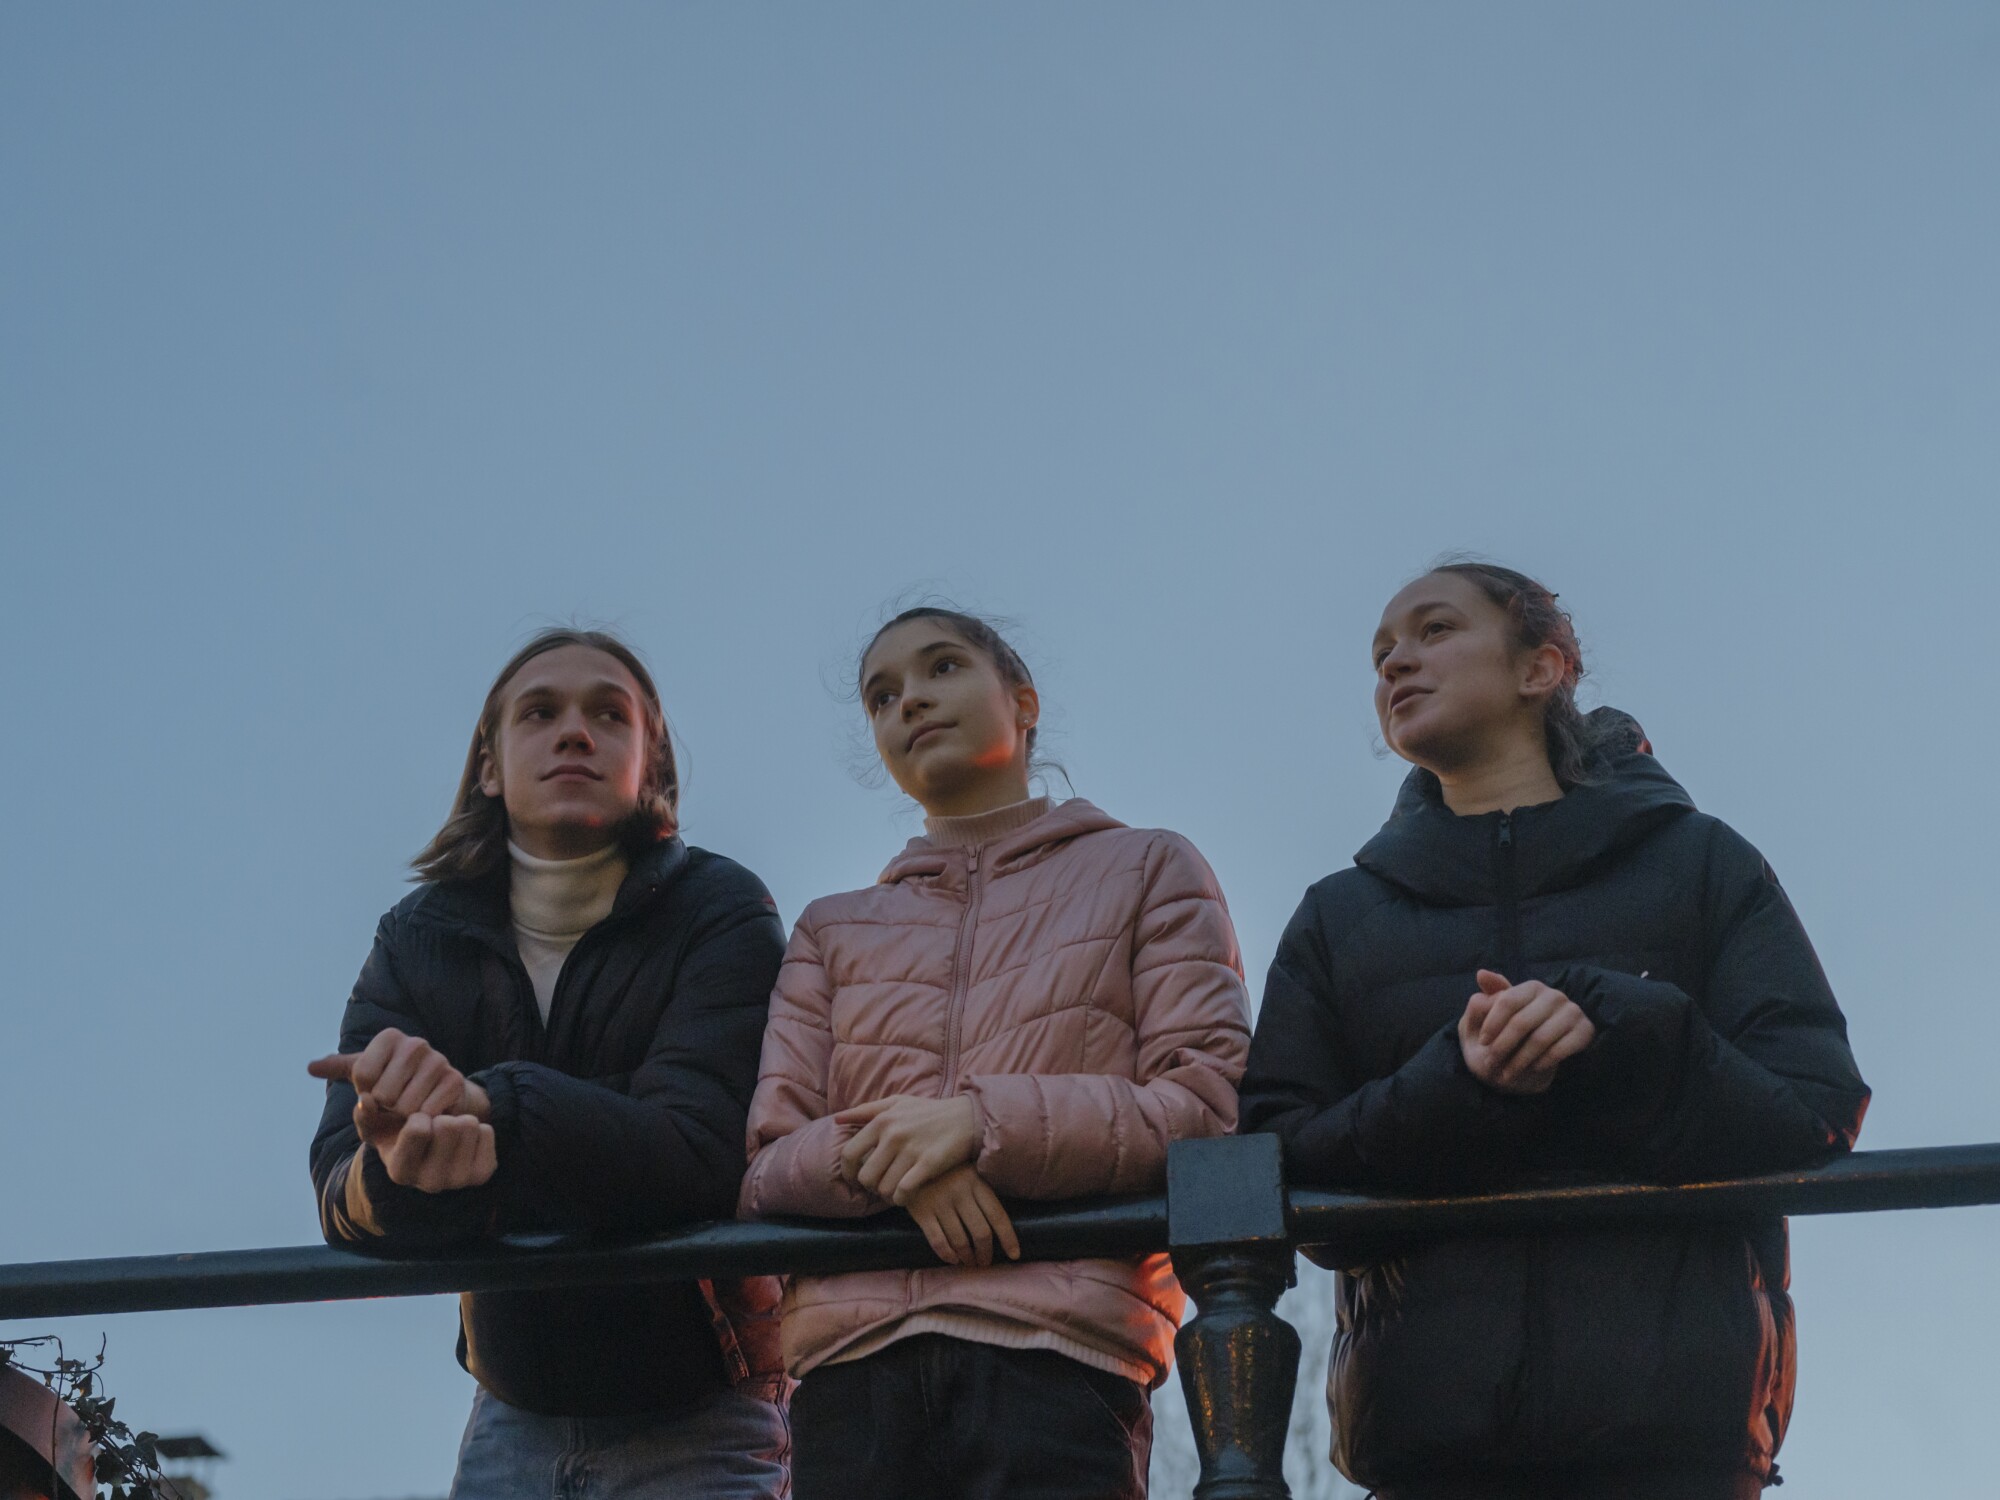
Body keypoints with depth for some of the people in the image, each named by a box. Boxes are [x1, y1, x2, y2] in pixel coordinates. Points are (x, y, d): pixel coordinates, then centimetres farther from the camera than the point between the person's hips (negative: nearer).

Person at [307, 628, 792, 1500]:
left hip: (696, 1427, -3)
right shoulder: (417, 938, 1)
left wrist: (490, 1101, -42)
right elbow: (342, 1193, -12)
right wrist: (401, 1174, -37)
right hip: (516, 1419, 4)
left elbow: (697, 1152, -26)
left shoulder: (720, 914, -11)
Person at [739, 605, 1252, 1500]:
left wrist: (984, 1121, -8)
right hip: (852, 1361, 3)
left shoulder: (1148, 872, 18)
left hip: (1057, 1350, -3)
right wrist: (890, 1162, -8)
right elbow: (762, 1166, 15)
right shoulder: (833, 932, 26)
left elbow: (1213, 1109, 5)